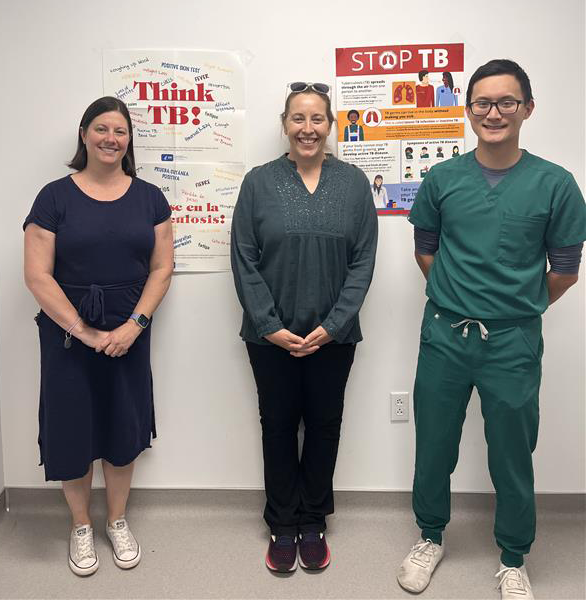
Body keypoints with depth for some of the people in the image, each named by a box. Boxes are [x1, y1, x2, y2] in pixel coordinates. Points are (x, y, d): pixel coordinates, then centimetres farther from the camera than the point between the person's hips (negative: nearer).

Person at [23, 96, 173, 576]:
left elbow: (162, 267, 0)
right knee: (71, 427, 8)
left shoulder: (148, 196, 3)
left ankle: (118, 522, 35)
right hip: (68, 333, -1)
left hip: (129, 332, 2)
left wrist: (135, 324, -12)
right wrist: (84, 331, -14)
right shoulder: (56, 196, -4)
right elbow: (37, 275, -8)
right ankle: (81, 526, 33)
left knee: (124, 427, 11)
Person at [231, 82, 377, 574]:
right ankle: (282, 526, 30)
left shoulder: (353, 182, 1)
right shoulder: (259, 182, -1)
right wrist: (269, 326, -10)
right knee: (278, 425, 12)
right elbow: (244, 261, -3)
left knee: (324, 424, 13)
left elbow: (363, 261, -2)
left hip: (333, 335, 1)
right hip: (271, 335, 0)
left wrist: (332, 325, -10)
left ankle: (313, 523, 33)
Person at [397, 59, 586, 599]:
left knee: (512, 457, 12)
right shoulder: (442, 179, 1)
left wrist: (518, 310, 10)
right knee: (433, 447, 13)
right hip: (445, 335, 2)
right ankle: (431, 537, 39)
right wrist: (456, 300, 9)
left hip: (514, 342, -1)